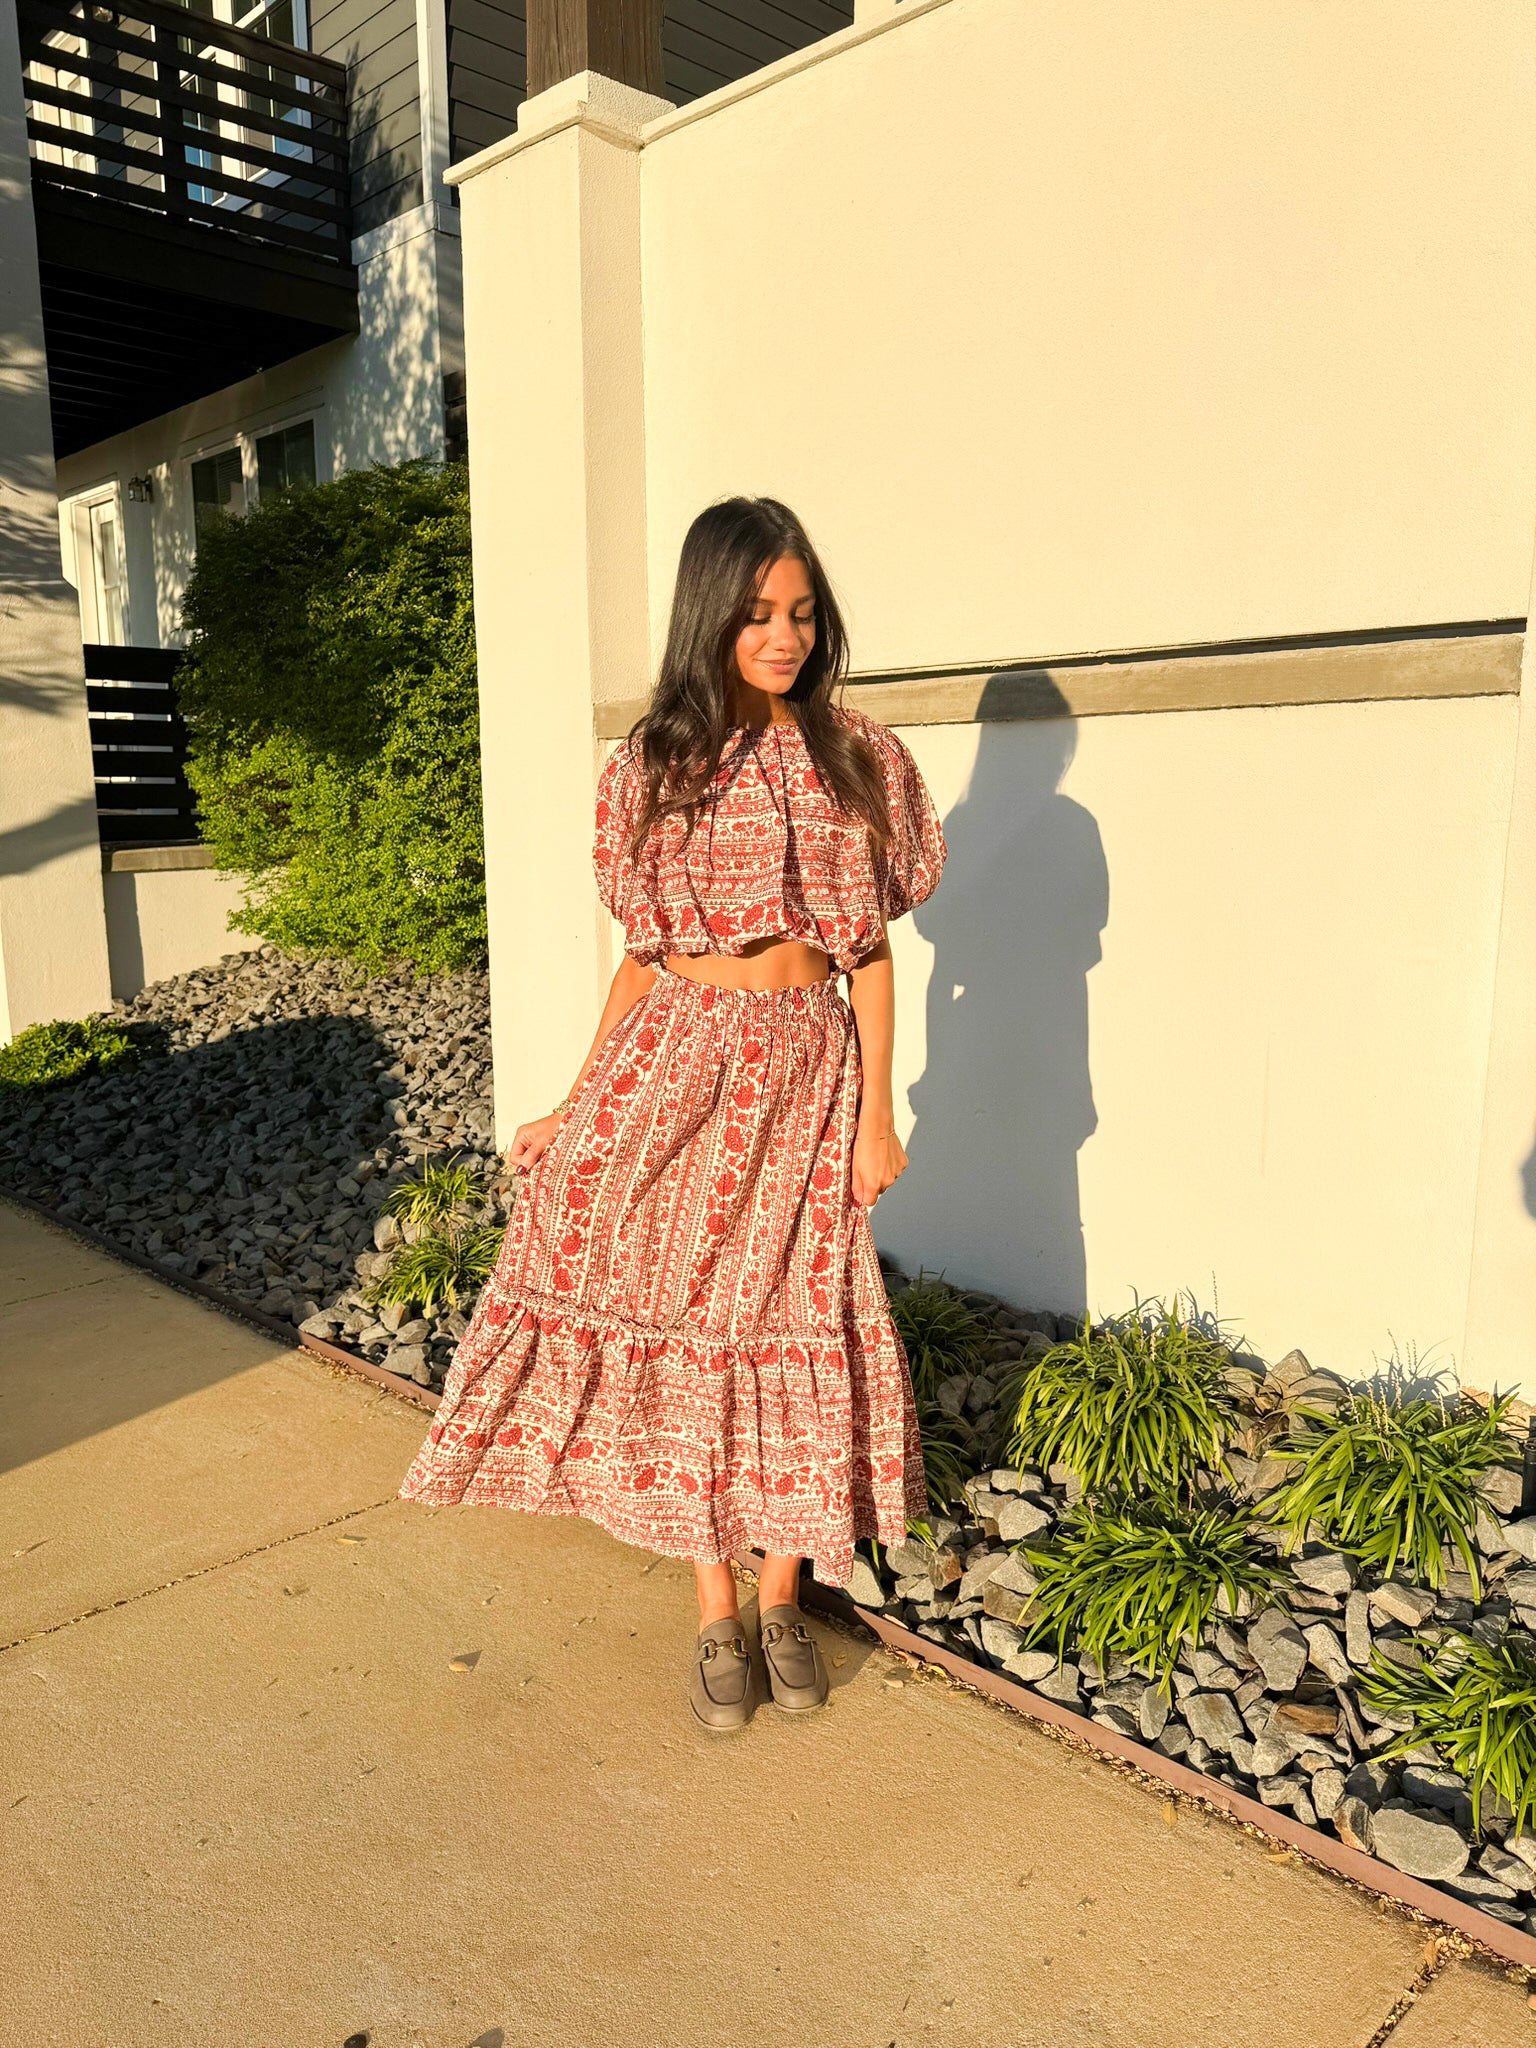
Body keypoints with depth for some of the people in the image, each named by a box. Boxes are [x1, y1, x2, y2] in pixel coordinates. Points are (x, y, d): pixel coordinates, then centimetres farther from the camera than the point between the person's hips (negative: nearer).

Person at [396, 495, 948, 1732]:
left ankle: (784, 1600, 26)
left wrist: (877, 1112, 0)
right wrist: (577, 1107, 6)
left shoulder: (855, 757, 3)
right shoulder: (655, 765, 5)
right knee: (675, 1321, 2)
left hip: (802, 1066, 0)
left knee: (792, 1328, 5)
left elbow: (871, 951, 3)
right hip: (671, 1061, 1)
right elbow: (644, 954, 8)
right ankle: (718, 1617, 20)